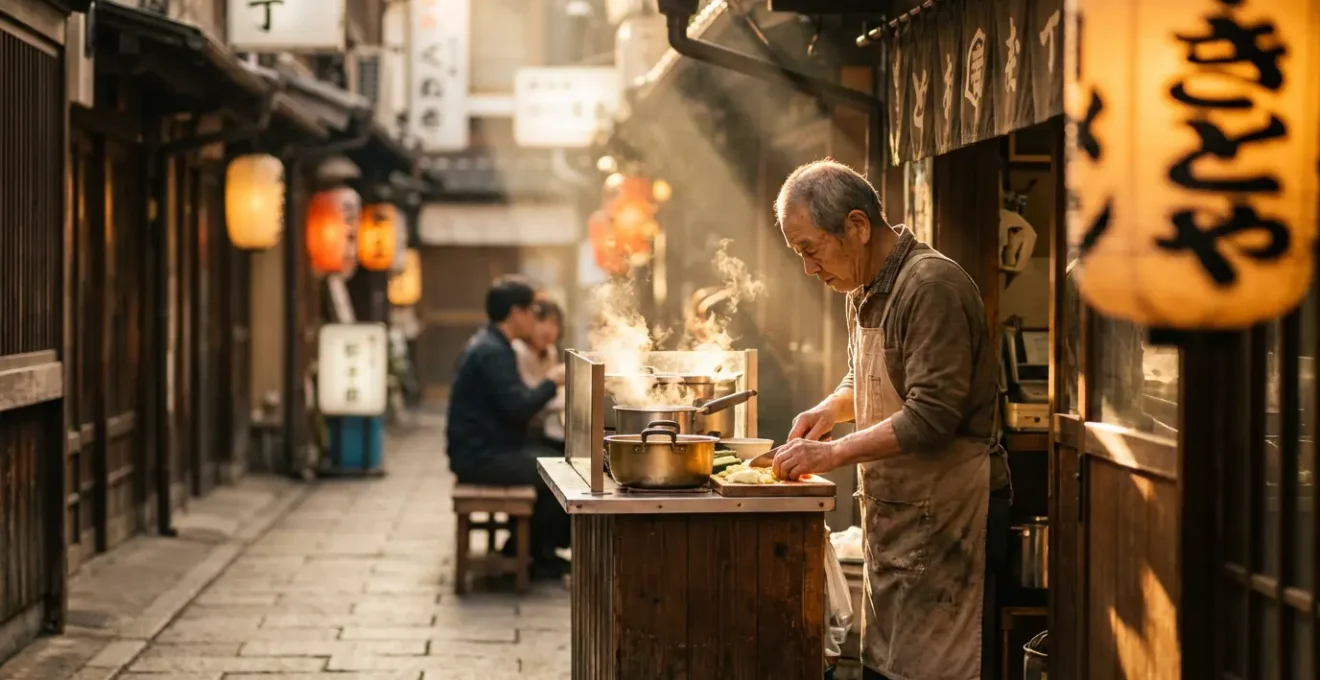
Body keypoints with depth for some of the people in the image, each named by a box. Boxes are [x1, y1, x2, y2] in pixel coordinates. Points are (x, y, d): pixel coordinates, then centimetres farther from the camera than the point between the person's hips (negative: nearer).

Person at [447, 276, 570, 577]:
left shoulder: (491, 345, 14)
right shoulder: (492, 352, -19)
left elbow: (511, 403, 18)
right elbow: (518, 410, -26)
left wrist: (547, 386, 6)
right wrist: (551, 382, -12)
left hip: (487, 449, 11)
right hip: (482, 457, -11)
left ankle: (528, 544, 14)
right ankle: (536, 551, 4)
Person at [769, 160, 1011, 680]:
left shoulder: (932, 285, -18)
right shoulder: (865, 290, 12)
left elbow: (932, 417, -23)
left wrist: (834, 453, -18)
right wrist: (831, 409, 8)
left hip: (947, 516, -9)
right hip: (894, 518, 9)